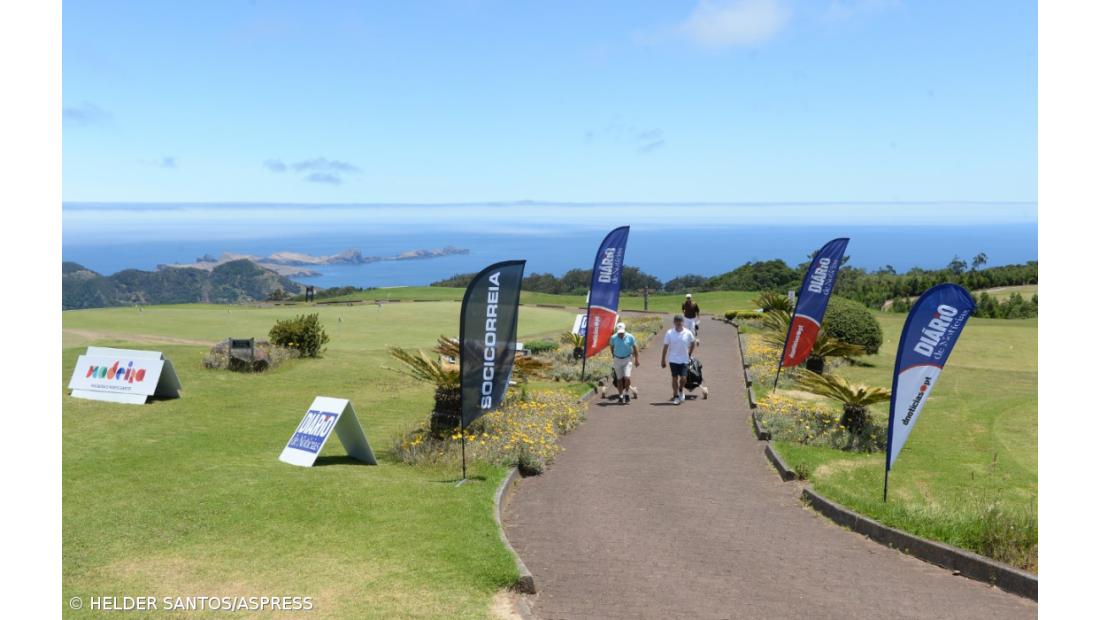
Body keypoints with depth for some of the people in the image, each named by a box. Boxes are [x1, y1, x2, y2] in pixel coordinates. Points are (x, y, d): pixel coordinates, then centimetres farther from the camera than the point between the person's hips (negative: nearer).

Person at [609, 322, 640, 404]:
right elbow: (612, 347, 10)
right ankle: (621, 396, 15)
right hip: (617, 360, 2)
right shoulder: (613, 338, -8)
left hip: (627, 359, -1)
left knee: (627, 377, -14)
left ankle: (627, 394, 7)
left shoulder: (630, 337, -10)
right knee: (619, 379, 6)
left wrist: (636, 359, 3)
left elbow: (635, 348, 1)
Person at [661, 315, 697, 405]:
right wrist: (663, 360, 0)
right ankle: (676, 396, 14)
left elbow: (693, 344, 13)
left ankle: (681, 390, 25)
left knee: (683, 378, -5)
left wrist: (689, 354, 11)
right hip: (673, 359, 0)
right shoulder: (669, 333, -6)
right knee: (675, 378, 2)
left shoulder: (688, 333, -4)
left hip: (684, 360, 0)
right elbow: (665, 347, -1)